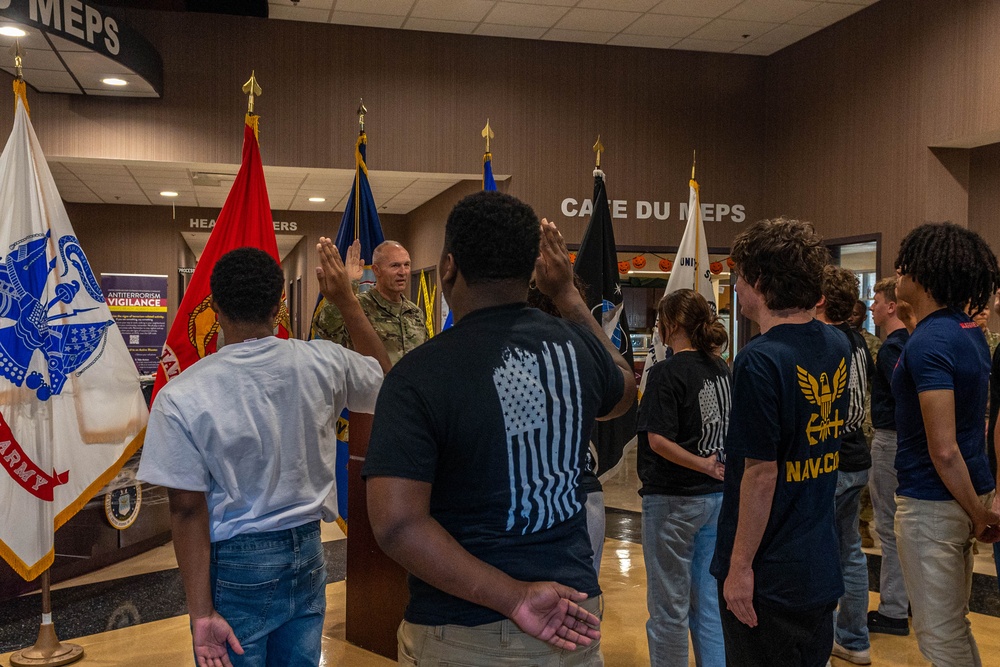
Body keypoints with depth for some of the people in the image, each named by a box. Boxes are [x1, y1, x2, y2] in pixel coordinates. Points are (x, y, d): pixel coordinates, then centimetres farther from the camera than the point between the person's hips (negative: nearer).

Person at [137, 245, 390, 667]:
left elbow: (188, 509, -14)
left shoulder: (181, 397, -15)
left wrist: (202, 613, -9)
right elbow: (386, 379, 13)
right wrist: (347, 302, 14)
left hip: (235, 568, -3)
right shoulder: (322, 364, -8)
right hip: (307, 555, 3)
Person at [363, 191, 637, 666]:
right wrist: (567, 294, 22)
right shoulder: (577, 344, -5)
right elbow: (623, 393, 18)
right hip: (574, 600, 5)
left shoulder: (421, 373, -18)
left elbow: (395, 525, -26)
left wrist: (513, 596, -20)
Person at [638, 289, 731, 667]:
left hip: (673, 500, -7)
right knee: (708, 601, 17)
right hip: (717, 497, 7)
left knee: (668, 607, 7)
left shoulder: (666, 373, -16)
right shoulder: (721, 369, 6)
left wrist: (703, 465, -16)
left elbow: (659, 439, -24)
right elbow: (727, 428, 14)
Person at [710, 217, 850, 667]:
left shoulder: (760, 360, -23)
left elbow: (761, 474, -22)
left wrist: (740, 566, -14)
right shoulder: (837, 347, 1)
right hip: (822, 566, 7)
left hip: (765, 577, -7)